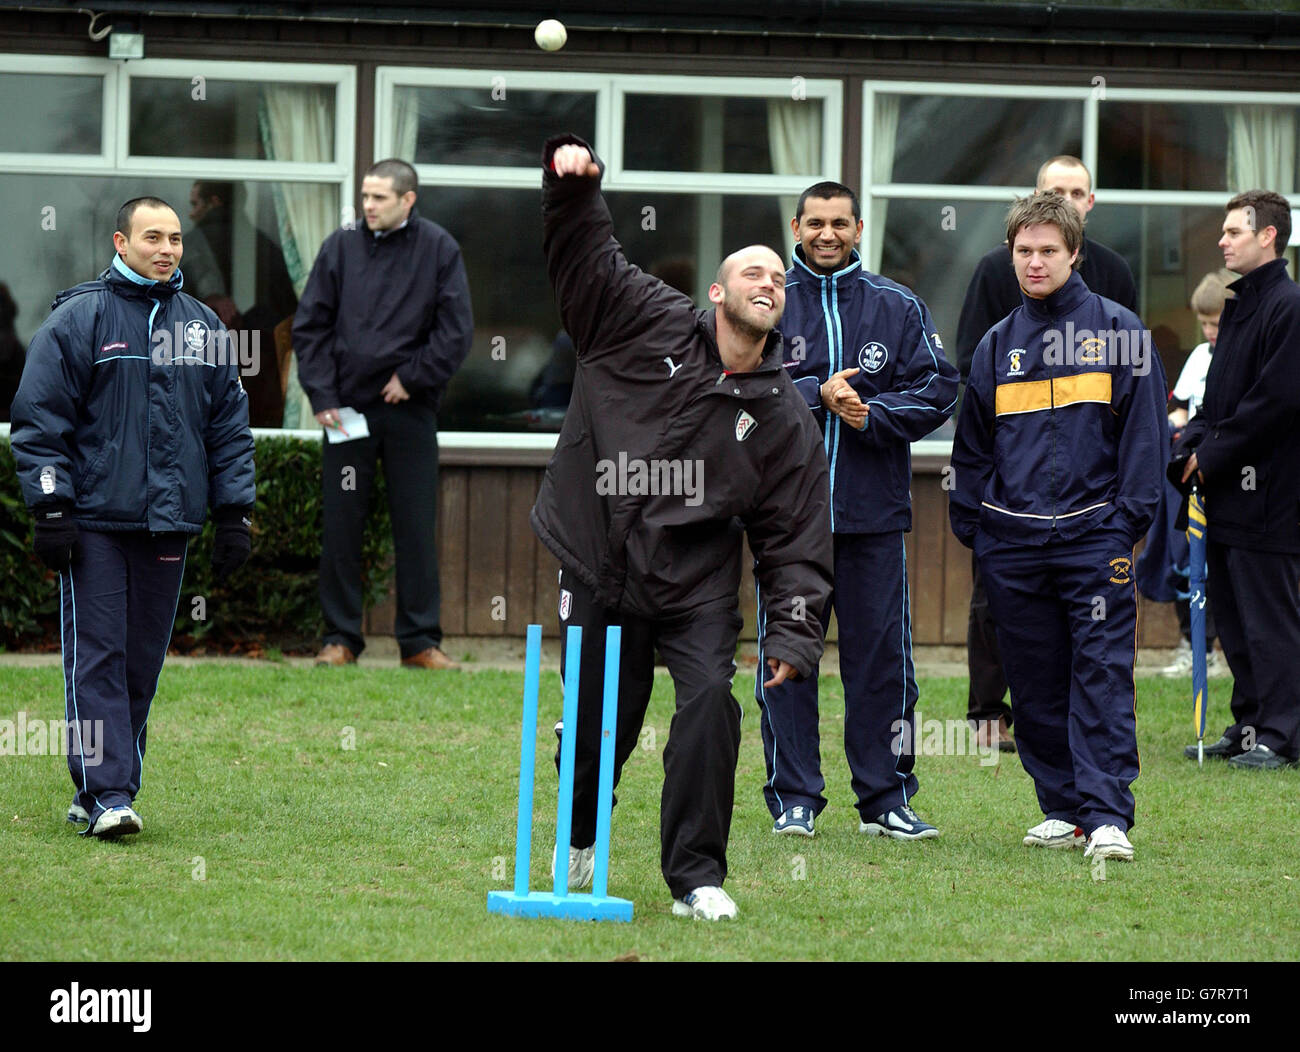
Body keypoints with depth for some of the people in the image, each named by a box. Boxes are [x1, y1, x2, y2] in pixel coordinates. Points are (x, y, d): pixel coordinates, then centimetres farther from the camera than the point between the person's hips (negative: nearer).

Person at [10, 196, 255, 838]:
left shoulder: (203, 326, 13)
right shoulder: (78, 319, -2)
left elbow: (230, 427, 18)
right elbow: (40, 421, -3)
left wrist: (234, 514, 12)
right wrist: (51, 510, -10)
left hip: (168, 523, 4)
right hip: (94, 521, -4)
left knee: (142, 664, 6)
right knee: (96, 660, -8)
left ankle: (115, 790, 13)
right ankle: (104, 794, -11)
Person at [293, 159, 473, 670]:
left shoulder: (438, 250, 0)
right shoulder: (341, 247, 3)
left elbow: (456, 330, -1)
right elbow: (310, 326, 4)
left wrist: (414, 378, -9)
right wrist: (322, 395, -4)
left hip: (410, 412, -1)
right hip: (347, 408, 1)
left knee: (415, 528, 3)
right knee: (340, 527, 3)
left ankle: (420, 641, 9)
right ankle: (340, 637, 11)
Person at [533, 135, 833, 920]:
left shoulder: (783, 416, 3)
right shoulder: (648, 323, 0)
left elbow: (798, 534, 3)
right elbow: (584, 256, -3)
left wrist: (795, 630, -6)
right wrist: (574, 180, -22)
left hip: (698, 585, 1)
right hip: (599, 568, -1)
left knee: (710, 702, -17)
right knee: (600, 720, 5)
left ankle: (696, 876, -8)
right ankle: (579, 837, 36)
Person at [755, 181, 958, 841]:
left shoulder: (898, 309, 9)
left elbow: (936, 391, 4)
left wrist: (872, 414, -11)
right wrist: (816, 395, -15)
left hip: (874, 513, 1)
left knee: (882, 656, 2)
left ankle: (886, 799, 10)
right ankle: (793, 799, 8)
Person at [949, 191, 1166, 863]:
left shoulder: (1118, 331, 3)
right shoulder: (998, 344, 13)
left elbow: (1144, 430, 1)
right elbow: (972, 446, 19)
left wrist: (1130, 514, -6)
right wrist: (970, 524, 11)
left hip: (1094, 534, -4)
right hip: (1012, 542, 4)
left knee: (1103, 674, -11)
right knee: (1035, 682, 5)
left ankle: (1107, 814, -14)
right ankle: (1064, 808, 14)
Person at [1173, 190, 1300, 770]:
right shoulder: (1239, 306, 18)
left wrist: (1213, 455, -13)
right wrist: (1189, 447, 5)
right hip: (1228, 490, 9)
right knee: (1231, 613, 11)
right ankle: (1248, 726, 17)